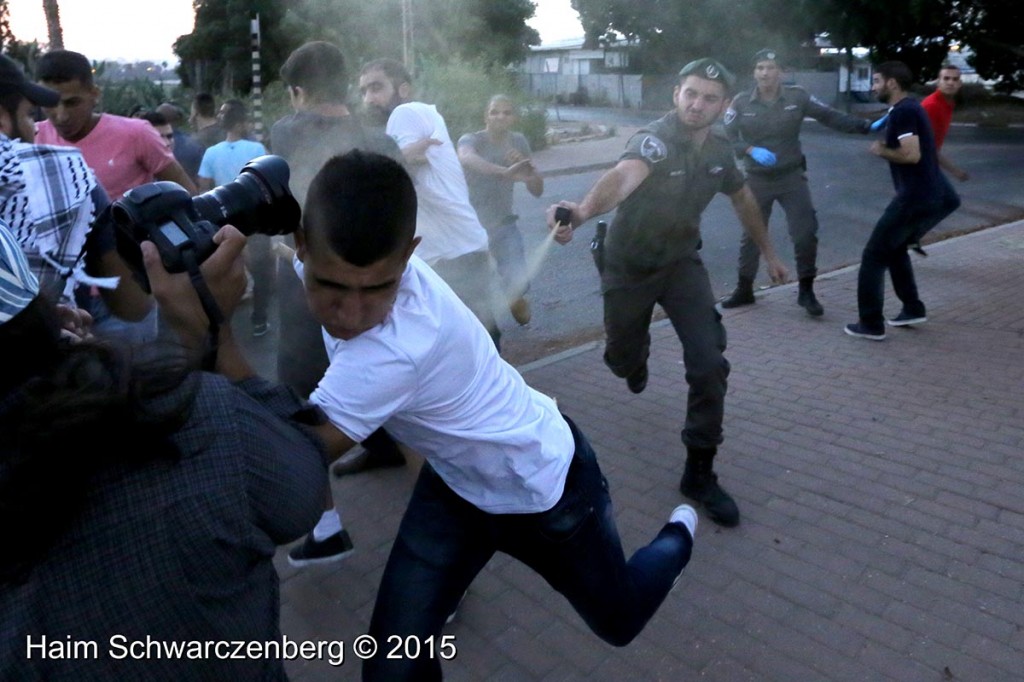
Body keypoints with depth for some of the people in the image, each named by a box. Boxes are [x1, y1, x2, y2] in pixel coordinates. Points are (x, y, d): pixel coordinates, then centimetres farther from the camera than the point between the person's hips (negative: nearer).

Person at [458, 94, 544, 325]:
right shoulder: (471, 140, -14)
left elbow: (537, 190, 2)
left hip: (504, 226, 3)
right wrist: (505, 172, -58)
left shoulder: (518, 141, 1)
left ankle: (515, 299, 26)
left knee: (518, 283, -12)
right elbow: (467, 159, -41)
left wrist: (525, 165, -19)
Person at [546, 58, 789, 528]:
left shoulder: (719, 149, -6)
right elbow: (625, 175, -51)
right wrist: (584, 211, -72)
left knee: (709, 364, -13)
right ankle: (637, 358, 57)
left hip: (682, 264, 4)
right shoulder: (655, 139, -27)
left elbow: (742, 198, 14)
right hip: (630, 267, -3)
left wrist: (769, 253, 20)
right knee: (621, 361, 15)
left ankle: (699, 471, 1)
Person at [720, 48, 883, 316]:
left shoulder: (797, 97, -5)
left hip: (792, 176, 0)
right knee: (751, 236, 9)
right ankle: (744, 289, 24)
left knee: (805, 232, -5)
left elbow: (830, 116, -4)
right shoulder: (741, 102, -7)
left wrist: (867, 126, -12)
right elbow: (727, 137, -8)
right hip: (757, 179, 0)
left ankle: (806, 291, 10)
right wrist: (750, 150, -25)